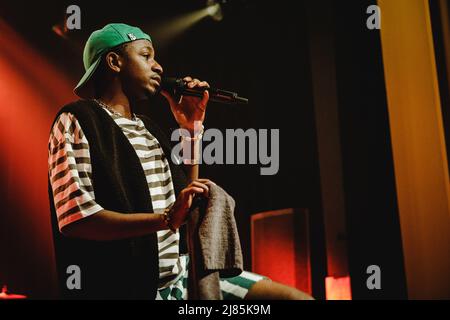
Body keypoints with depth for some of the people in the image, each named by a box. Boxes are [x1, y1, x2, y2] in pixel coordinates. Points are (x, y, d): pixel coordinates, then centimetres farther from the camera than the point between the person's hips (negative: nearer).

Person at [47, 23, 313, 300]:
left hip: (184, 274, 7)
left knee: (297, 297, -6)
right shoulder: (77, 120, -5)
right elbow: (75, 218, -16)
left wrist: (192, 128, 13)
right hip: (127, 287, -7)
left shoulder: (148, 127, 17)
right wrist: (166, 219, -27)